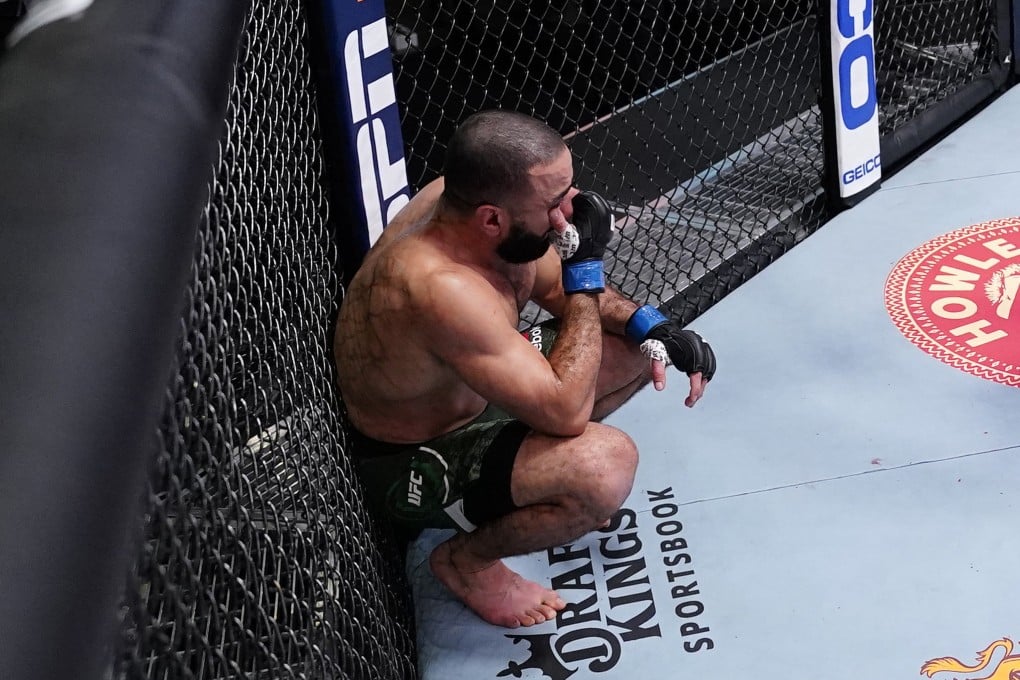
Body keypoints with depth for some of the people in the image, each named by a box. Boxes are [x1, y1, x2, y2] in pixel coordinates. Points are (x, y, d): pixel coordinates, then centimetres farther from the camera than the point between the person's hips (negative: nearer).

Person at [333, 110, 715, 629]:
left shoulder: (468, 200, -14)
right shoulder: (442, 288, -40)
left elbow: (558, 289, 5)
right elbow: (567, 411, -37)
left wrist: (650, 326, -11)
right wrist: (586, 266, -31)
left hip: (473, 390, 9)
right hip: (415, 466, -9)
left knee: (637, 348, 7)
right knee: (607, 466, -31)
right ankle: (466, 559, -4)